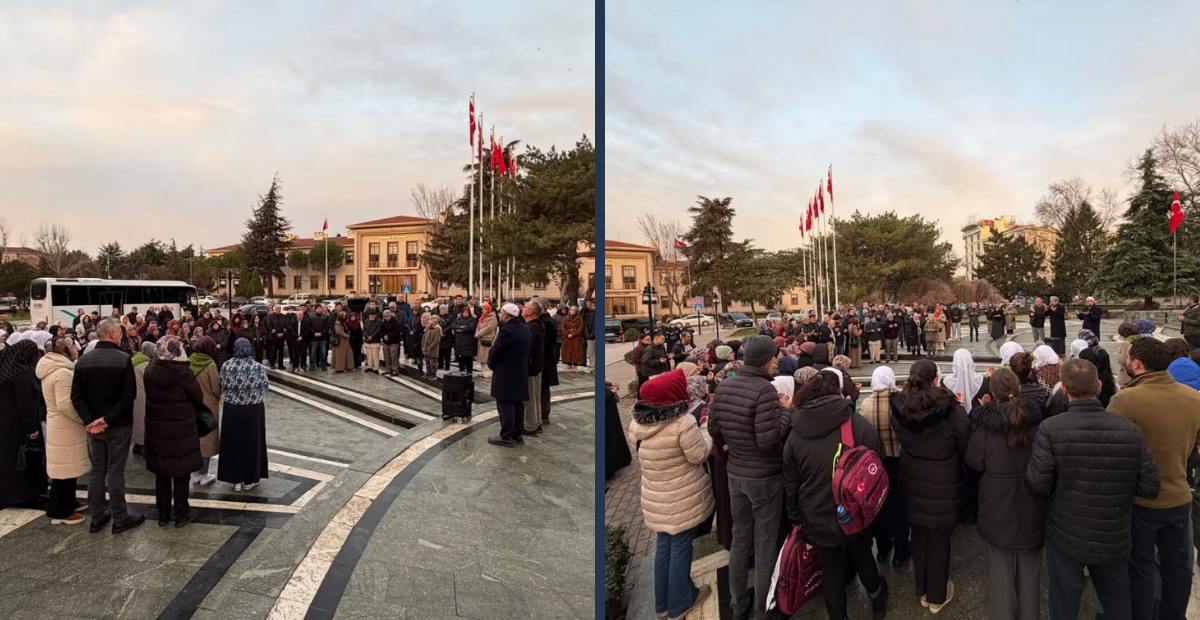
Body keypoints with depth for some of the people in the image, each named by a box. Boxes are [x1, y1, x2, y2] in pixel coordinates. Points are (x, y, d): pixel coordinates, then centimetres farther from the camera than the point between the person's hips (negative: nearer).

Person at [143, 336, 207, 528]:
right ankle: (181, 514, 13)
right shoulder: (183, 372, -17)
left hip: (156, 428, 4)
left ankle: (163, 514, 21)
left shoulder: (150, 370, -3)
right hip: (181, 429, -4)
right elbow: (198, 397, -9)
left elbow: (150, 396, 7)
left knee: (161, 472, 14)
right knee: (181, 471, 6)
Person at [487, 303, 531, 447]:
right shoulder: (524, 329, 10)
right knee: (517, 404, 12)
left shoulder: (507, 330, -19)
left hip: (505, 373, -9)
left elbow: (496, 351, -16)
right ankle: (517, 434, 18)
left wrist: (491, 364, 1)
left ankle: (506, 437, -1)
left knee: (505, 405, -4)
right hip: (520, 372, 9)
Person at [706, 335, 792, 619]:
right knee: (765, 544, 10)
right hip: (765, 477, -6)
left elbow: (714, 430, 4)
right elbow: (769, 440, -24)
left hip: (735, 474, 6)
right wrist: (786, 410, -12)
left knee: (740, 539, 18)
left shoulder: (724, 386, -1)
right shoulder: (765, 390, -22)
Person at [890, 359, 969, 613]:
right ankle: (937, 596, 30)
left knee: (919, 536, 19)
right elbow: (966, 446, -9)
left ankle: (923, 591, 36)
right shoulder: (951, 410, -23)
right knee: (939, 539, 13)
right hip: (944, 485, -3)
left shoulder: (899, 408, -12)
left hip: (912, 483, 3)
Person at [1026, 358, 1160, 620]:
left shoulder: (1050, 429, -20)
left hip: (1065, 536, -2)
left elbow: (1037, 484, -18)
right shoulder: (1130, 429, -11)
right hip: (1115, 539, 3)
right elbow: (1150, 488, -7)